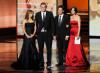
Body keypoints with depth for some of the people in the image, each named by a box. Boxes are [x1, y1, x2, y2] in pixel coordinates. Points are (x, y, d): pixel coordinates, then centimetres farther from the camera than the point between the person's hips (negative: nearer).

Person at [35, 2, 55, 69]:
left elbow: (52, 24, 1)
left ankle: (49, 64, 1)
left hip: (48, 33, -1)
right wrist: (36, 32, 1)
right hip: (40, 33, 2)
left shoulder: (50, 14, 3)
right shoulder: (37, 14, 7)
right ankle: (41, 64, 12)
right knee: (40, 49, 5)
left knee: (49, 49, -1)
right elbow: (36, 24, 8)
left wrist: (53, 33, -5)